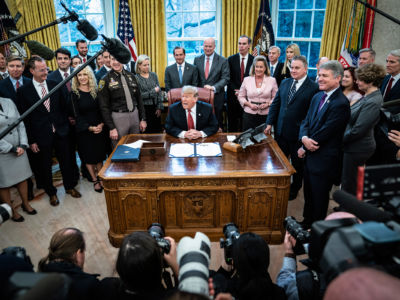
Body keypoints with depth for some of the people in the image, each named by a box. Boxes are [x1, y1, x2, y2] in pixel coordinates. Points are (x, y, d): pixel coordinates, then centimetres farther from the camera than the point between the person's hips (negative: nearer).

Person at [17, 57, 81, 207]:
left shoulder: (55, 85, 1)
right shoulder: (23, 91, -7)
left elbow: (63, 108, 9)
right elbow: (25, 118, -6)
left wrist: (65, 125, 3)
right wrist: (31, 140, -7)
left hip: (60, 132, 2)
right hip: (41, 135, -2)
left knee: (66, 161, 14)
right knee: (45, 166, 12)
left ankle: (70, 186, 35)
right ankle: (51, 192, 31)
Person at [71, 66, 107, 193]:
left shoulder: (95, 91, 3)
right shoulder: (75, 94, -6)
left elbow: (101, 110, 4)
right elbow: (77, 115, -8)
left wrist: (101, 124, -12)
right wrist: (90, 128, -17)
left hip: (99, 128, 3)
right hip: (84, 130, -2)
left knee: (99, 155, 8)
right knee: (89, 156, 8)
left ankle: (100, 178, 22)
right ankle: (95, 181, 22)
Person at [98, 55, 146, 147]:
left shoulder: (131, 76, 7)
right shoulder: (106, 80, -6)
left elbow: (139, 98, 12)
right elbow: (104, 107, -7)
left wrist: (143, 119, 7)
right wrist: (111, 128, -11)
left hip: (135, 114, 4)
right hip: (118, 117, -4)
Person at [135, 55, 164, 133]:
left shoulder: (153, 75, 7)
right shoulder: (136, 78, -4)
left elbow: (159, 92, 5)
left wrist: (159, 107, -1)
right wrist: (153, 91, -9)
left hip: (155, 108, 4)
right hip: (144, 109, -3)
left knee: (157, 130, 7)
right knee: (147, 132, 1)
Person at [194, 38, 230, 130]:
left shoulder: (223, 61, 0)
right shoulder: (197, 59, 10)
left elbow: (225, 78, -7)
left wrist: (213, 87, -22)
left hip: (216, 96, -2)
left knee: (217, 124, 5)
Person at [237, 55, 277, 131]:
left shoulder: (272, 80, 5)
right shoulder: (247, 80, 7)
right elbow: (241, 97, 10)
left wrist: (267, 104, -11)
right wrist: (249, 104, -6)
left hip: (265, 115, 0)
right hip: (249, 114, 1)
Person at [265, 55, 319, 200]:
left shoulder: (314, 87, -12)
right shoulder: (285, 83, 7)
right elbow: (275, 104, 8)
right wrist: (269, 123, 2)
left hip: (298, 134, -5)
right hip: (280, 131, 5)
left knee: (297, 163, 14)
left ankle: (294, 189, 35)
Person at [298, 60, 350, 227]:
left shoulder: (341, 104, -20)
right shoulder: (317, 97, 7)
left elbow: (324, 134, -22)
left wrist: (304, 148, -10)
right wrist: (304, 138, -15)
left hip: (324, 161, -8)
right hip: (310, 155, 8)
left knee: (319, 198, 10)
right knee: (308, 193, 23)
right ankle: (306, 222, 44)